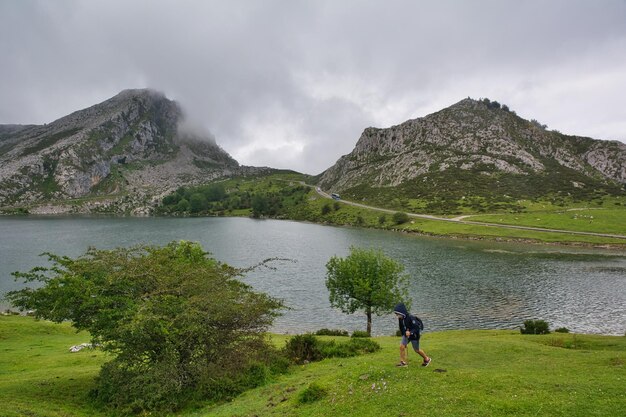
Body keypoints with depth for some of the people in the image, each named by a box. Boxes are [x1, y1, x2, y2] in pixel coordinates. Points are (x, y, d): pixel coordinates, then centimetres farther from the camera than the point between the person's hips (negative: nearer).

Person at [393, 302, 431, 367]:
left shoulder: (411, 318, -32)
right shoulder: (400, 319, -10)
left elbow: (417, 328, -29)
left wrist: (410, 332, -42)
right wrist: (403, 334, 15)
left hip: (414, 335, -6)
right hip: (406, 334, 6)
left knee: (416, 350, 10)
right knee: (402, 346, -10)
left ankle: (427, 359, 36)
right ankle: (403, 362, 2)